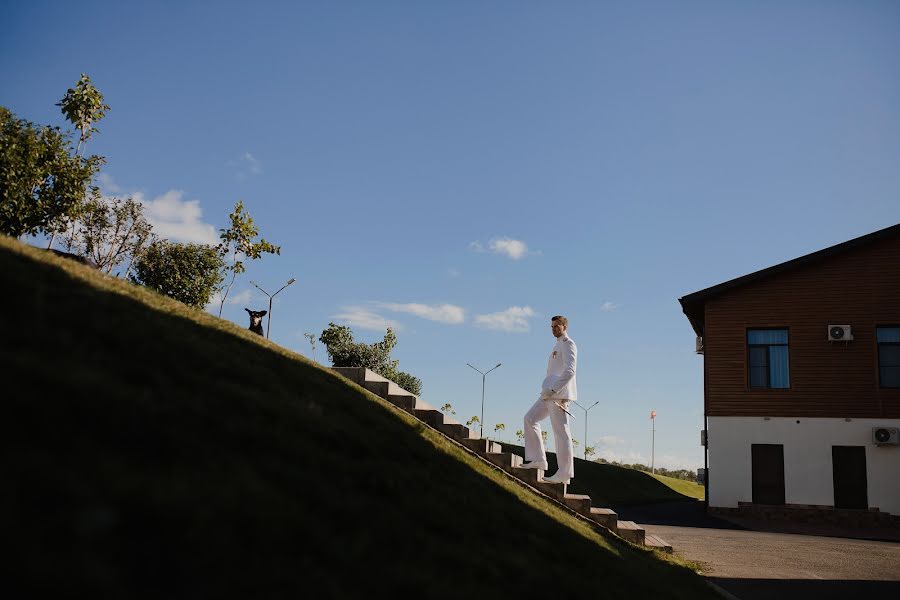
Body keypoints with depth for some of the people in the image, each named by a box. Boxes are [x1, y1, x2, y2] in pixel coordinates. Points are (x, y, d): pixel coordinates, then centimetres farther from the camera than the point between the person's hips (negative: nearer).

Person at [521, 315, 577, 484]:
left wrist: (552, 390, -23)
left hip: (559, 394, -10)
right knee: (530, 419, 11)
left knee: (561, 432, -9)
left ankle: (564, 474, -6)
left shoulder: (568, 344, -8)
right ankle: (538, 459, 10)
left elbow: (569, 371, -20)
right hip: (550, 394, 10)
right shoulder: (558, 345, 22)